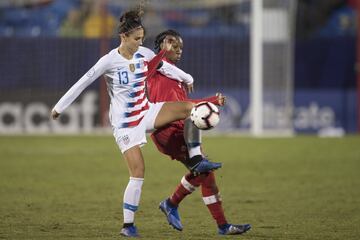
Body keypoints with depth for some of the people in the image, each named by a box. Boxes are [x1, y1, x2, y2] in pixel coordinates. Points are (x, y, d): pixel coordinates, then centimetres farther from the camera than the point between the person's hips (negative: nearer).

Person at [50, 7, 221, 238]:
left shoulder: (145, 54, -1)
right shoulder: (109, 61, -16)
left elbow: (166, 67, 18)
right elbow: (82, 83, -10)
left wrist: (187, 79, 32)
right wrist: (59, 107, -5)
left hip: (146, 112, 6)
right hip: (125, 123, -6)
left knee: (190, 107, -13)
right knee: (138, 172, -12)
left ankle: (197, 161, -7)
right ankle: (128, 225, -1)